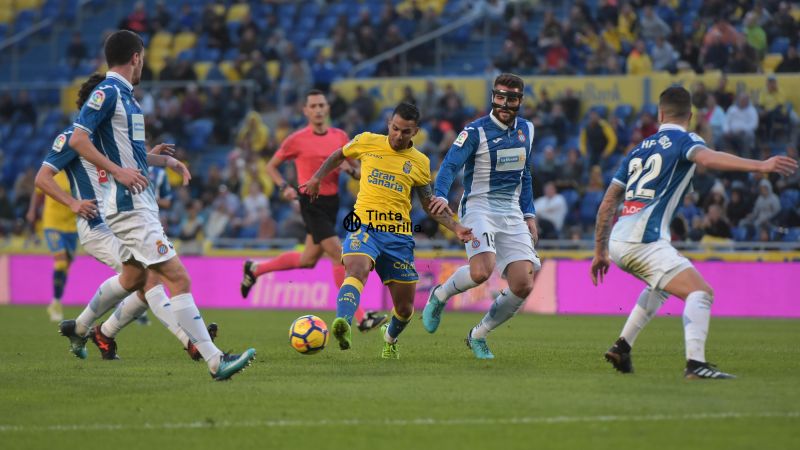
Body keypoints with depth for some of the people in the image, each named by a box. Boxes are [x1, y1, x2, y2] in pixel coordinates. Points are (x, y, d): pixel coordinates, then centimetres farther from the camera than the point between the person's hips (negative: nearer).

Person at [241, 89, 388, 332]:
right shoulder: (297, 140, -6)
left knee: (308, 260, 15)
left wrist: (350, 169, -10)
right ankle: (360, 318, -12)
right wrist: (284, 187, -11)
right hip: (311, 202, -6)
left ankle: (255, 269, 37)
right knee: (339, 256, -14)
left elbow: (359, 173, 13)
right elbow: (271, 166, 5)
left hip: (331, 202, 6)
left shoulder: (340, 137, 6)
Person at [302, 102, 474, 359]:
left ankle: (390, 338, 41)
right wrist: (317, 178, 18)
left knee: (405, 307, 8)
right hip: (363, 226, -2)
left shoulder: (420, 163, 10)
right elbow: (339, 156, 27)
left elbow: (430, 206, 16)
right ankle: (342, 325, -55)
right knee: (357, 269, -35)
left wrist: (455, 228, 4)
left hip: (398, 235, 2)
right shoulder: (367, 143, 7)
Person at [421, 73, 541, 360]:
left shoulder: (526, 130, 12)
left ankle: (478, 335, 13)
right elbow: (451, 164, -15)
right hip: (478, 208, -5)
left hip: (512, 214, 6)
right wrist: (441, 195, -33)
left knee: (523, 286, -9)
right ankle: (440, 296, 3)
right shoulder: (476, 131, -7)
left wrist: (529, 215, 16)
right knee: (482, 271, -30)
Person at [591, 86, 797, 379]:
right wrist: (760, 166, -34)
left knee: (661, 286, 34)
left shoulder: (639, 149, 22)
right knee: (700, 293, -13)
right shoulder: (683, 140, 2)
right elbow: (707, 158, -24)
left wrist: (600, 251, 30)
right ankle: (695, 363, -32)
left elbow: (608, 204, 23)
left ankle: (622, 348, 30)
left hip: (618, 241, 8)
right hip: (643, 241, -8)